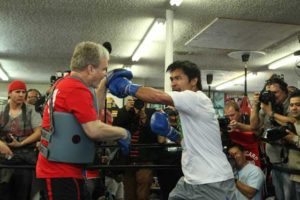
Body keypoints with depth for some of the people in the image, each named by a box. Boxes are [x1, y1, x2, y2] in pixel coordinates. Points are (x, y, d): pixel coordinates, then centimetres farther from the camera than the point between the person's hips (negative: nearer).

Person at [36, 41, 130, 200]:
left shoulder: (66, 83, 12)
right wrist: (123, 133, -8)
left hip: (58, 167, 10)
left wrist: (104, 85, 18)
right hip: (61, 171, -10)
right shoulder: (77, 88, -19)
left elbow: (92, 112, 23)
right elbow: (95, 130, -24)